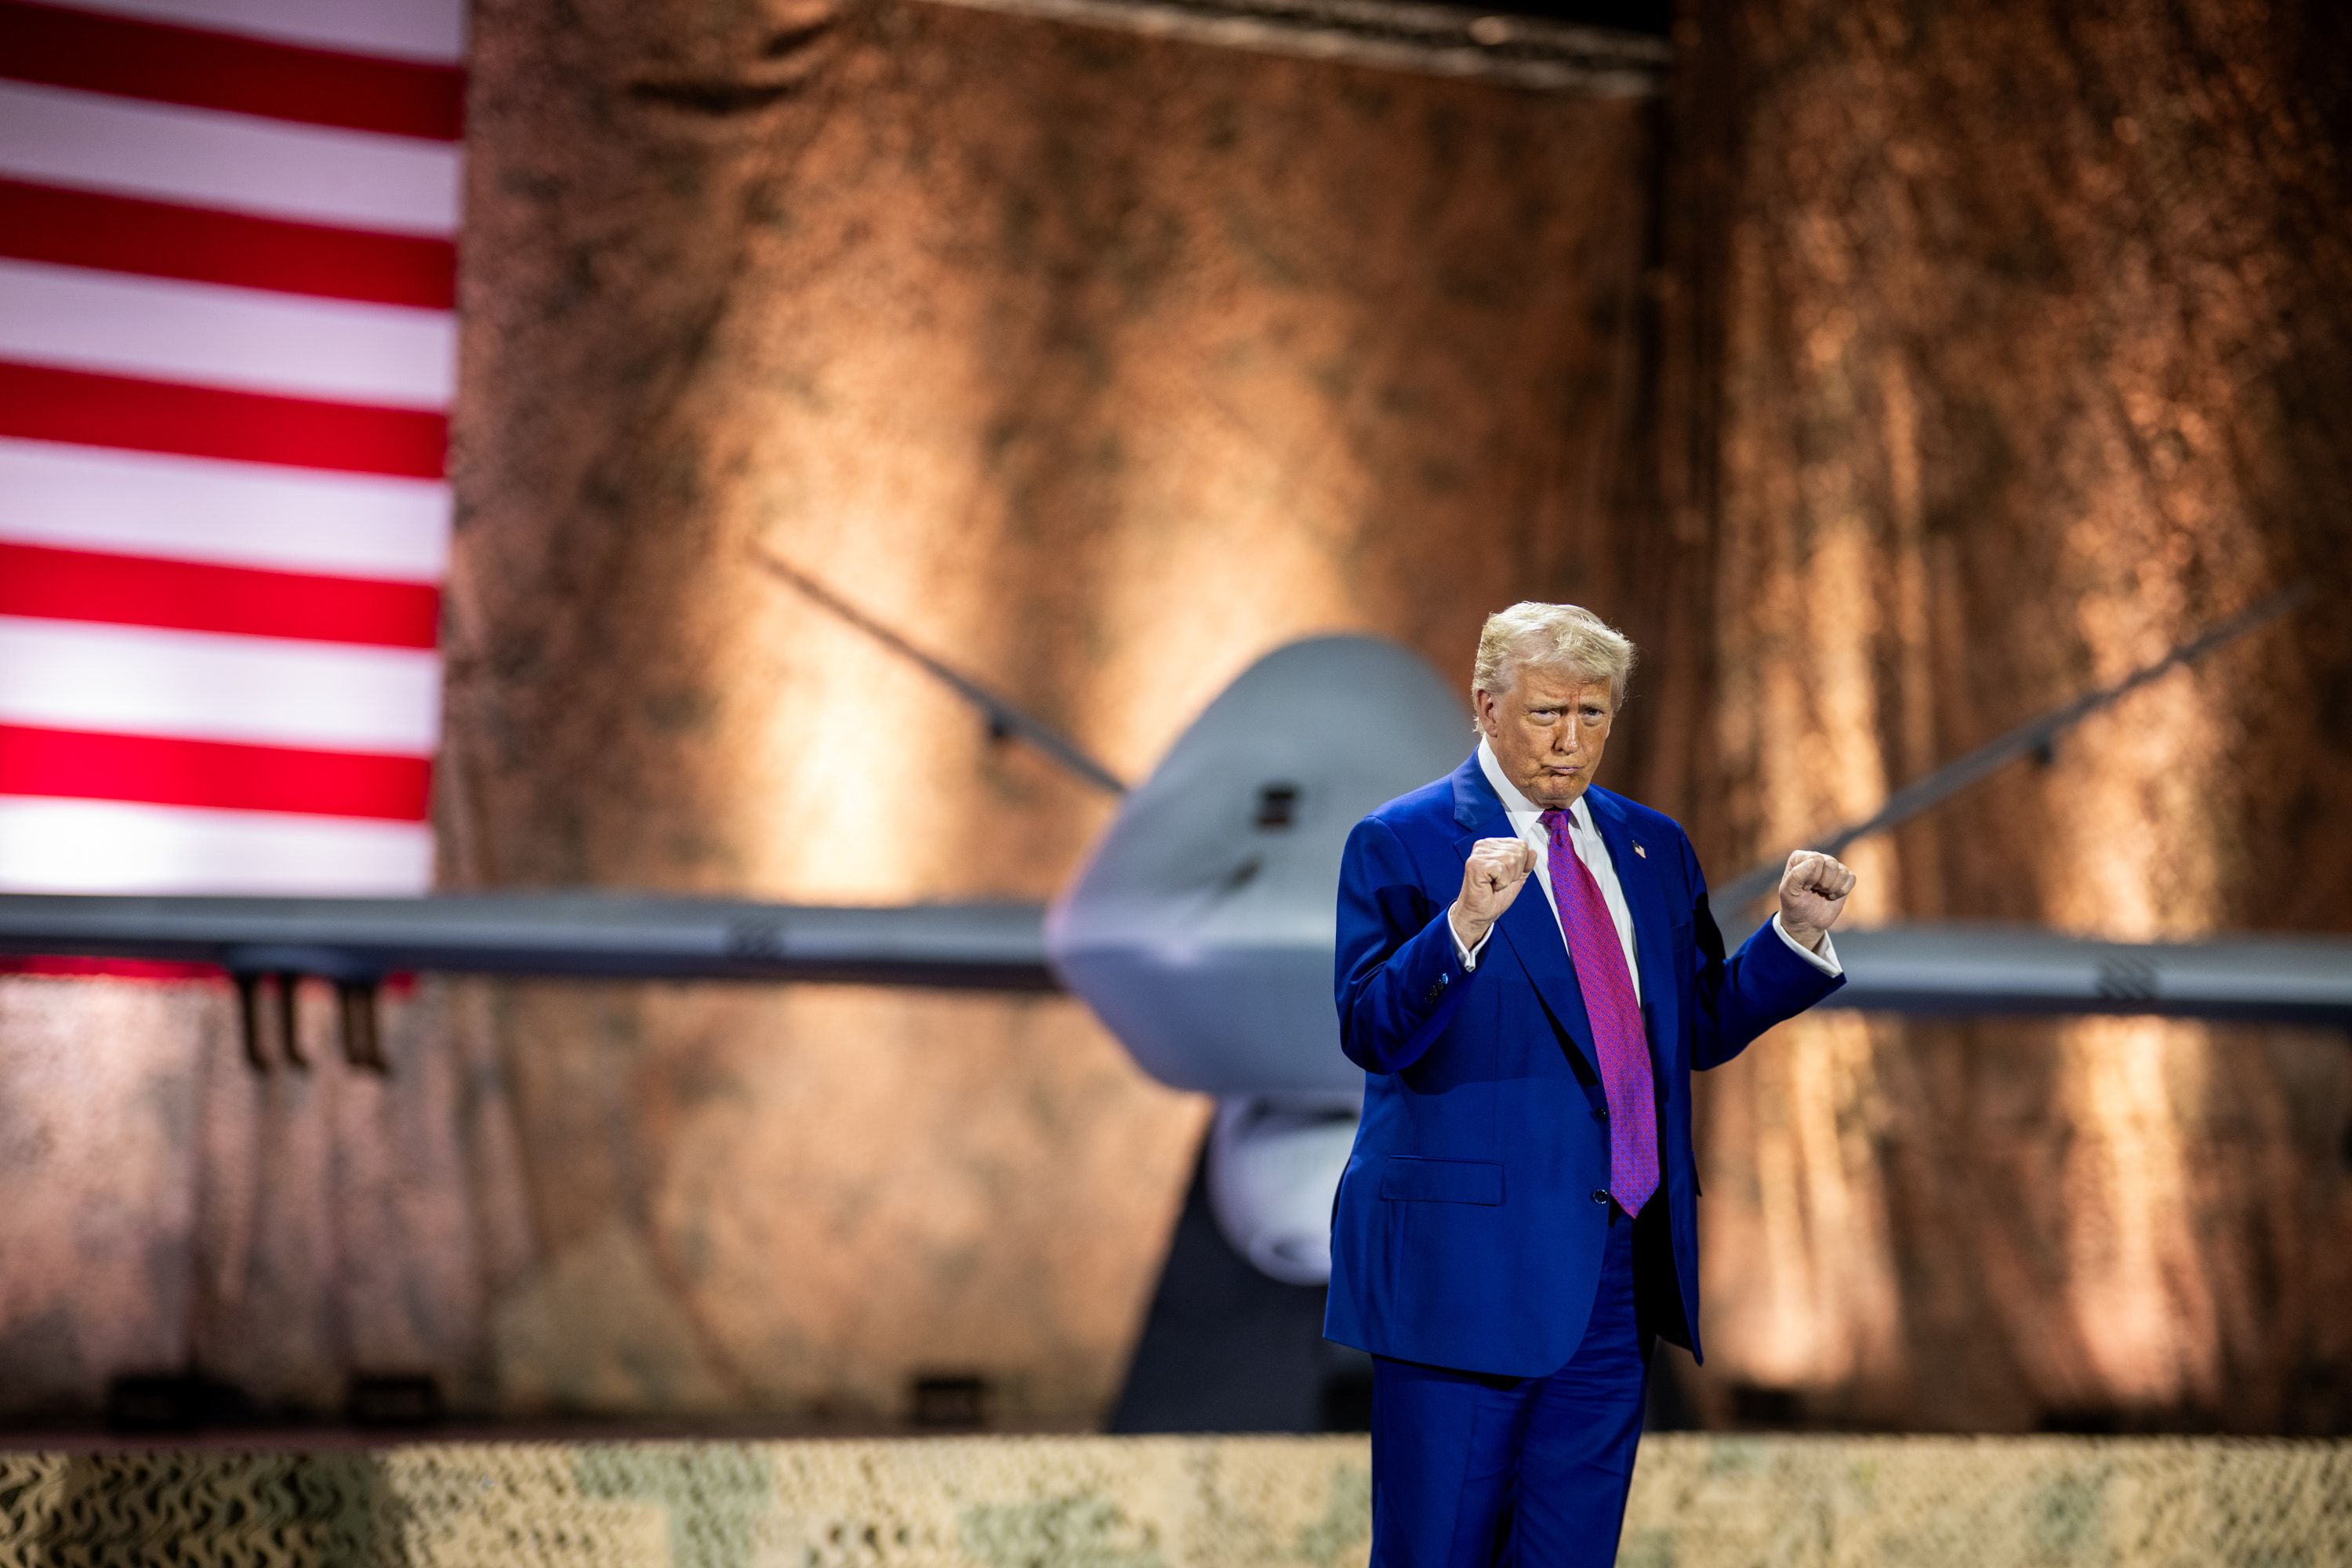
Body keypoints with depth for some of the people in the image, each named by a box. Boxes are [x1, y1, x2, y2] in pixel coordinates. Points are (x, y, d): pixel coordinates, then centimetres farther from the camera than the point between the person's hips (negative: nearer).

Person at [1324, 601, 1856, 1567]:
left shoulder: (1652, 847, 15)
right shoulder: (1401, 843, -4)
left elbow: (1700, 1030, 18)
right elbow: (1369, 1034, -14)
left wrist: (1796, 934, 5)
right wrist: (1465, 923, -28)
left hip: (1620, 1270, 6)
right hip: (1468, 1259, -5)